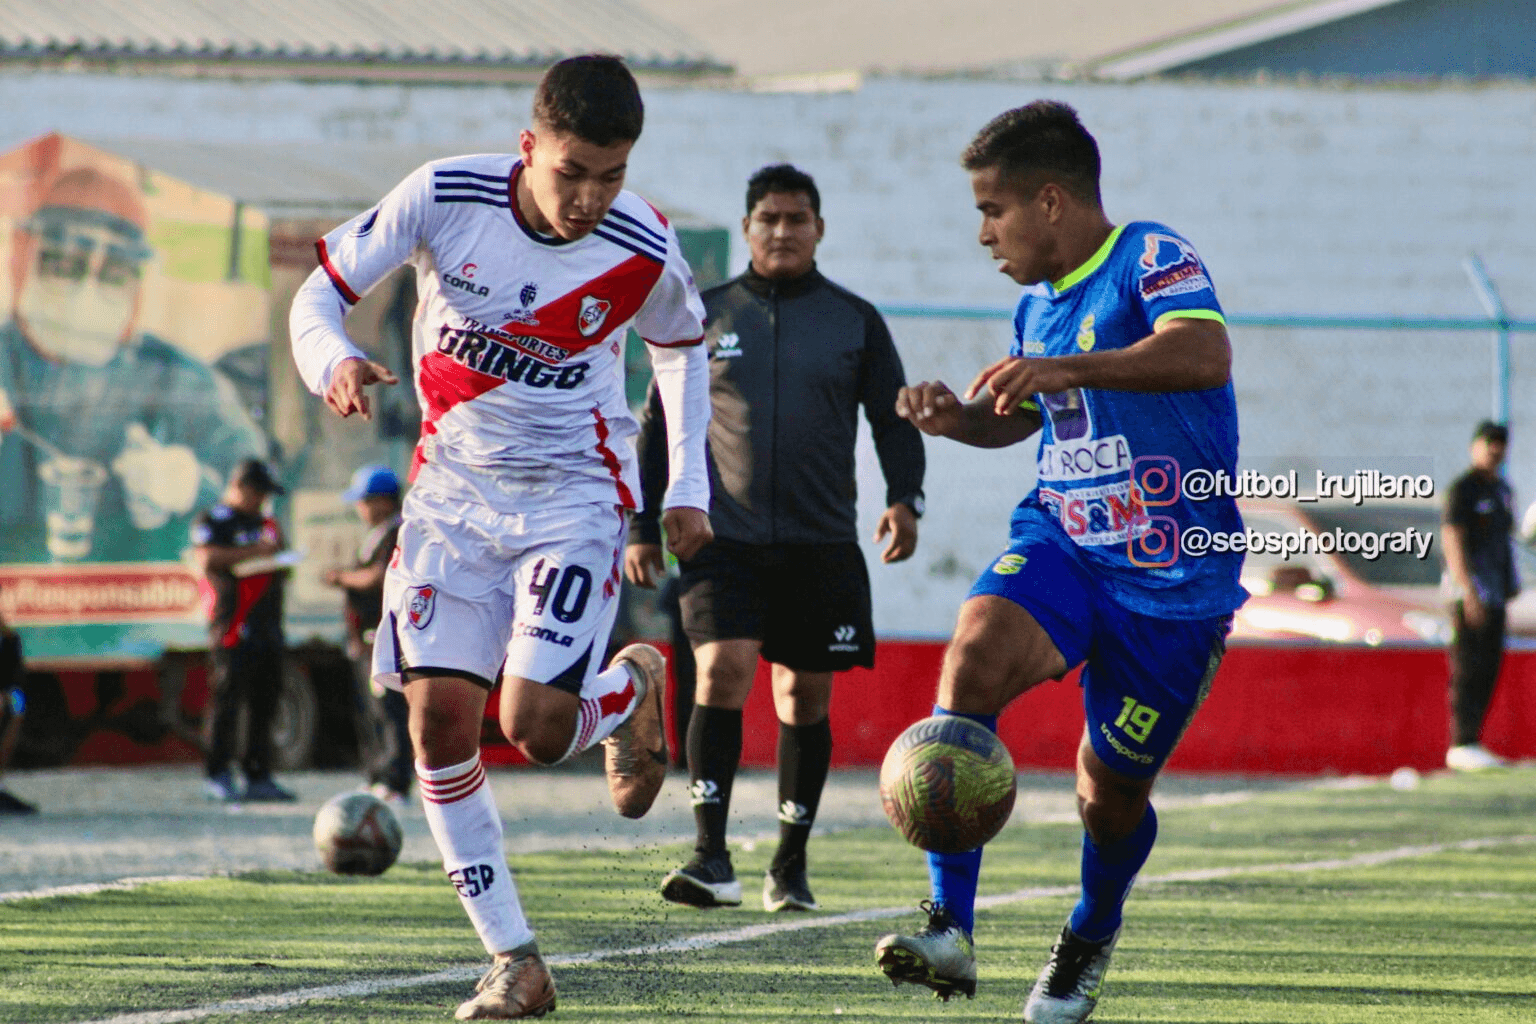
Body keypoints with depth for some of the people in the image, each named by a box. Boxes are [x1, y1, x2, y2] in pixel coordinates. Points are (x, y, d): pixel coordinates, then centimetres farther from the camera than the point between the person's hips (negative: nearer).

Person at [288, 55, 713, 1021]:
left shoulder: (645, 254, -14)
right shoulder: (445, 198, -16)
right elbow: (323, 290, -6)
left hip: (574, 495, -2)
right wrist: (333, 361, -28)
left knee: (536, 726, -17)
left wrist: (688, 489, 6)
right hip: (455, 485, 2)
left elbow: (683, 347, 9)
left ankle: (630, 690, 21)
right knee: (437, 712, -9)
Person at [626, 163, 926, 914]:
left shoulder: (856, 321, 9)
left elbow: (893, 421, 11)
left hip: (822, 544, 2)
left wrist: (904, 499, -7)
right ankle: (711, 857, -22)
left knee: (806, 698, 6)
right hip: (723, 539, -1)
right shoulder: (705, 315, 9)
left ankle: (790, 866, 16)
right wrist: (642, 526, 8)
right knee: (722, 671, -19)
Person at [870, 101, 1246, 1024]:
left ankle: (1091, 940, 39)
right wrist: (957, 417, 6)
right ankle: (951, 931, -29)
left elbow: (1205, 356, -34)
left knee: (1112, 790, 4)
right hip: (1060, 541, 5)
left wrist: (1067, 369, -44)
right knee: (975, 655, -26)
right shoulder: (1038, 304, 11)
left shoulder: (1152, 258, -13)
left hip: (1174, 578, -5)